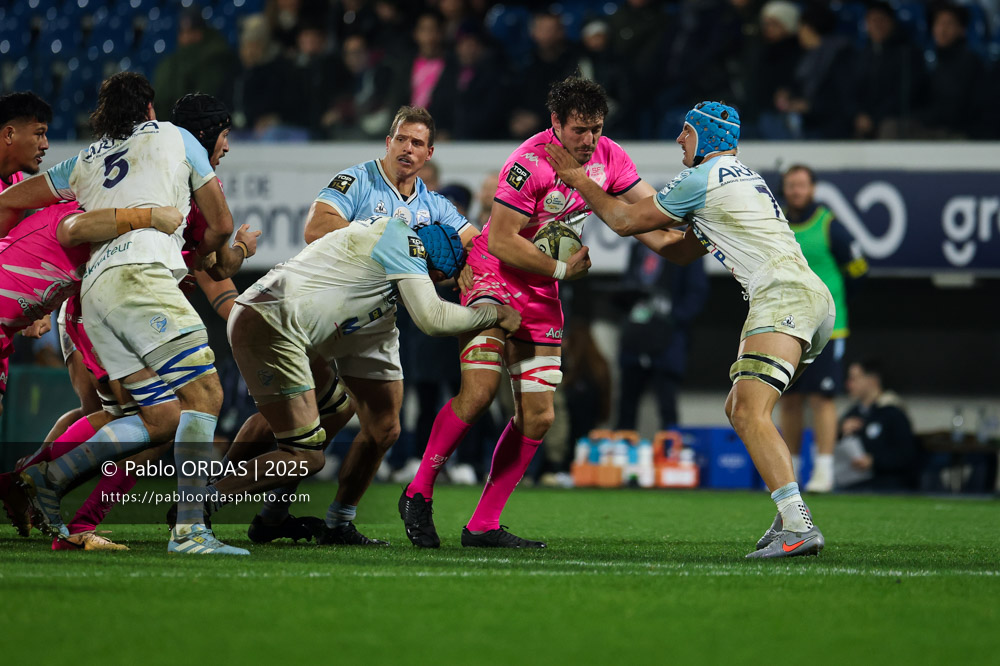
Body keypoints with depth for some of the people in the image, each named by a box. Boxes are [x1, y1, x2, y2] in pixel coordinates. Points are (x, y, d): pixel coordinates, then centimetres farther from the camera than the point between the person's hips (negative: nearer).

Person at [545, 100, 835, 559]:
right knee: (740, 409, 15)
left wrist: (579, 181, 18)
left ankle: (798, 528, -33)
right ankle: (790, 515, 8)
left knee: (750, 413, -20)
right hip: (815, 299, 10)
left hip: (783, 297, -10)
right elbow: (684, 251, 36)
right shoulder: (741, 176, 28)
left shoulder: (701, 179, -2)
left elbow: (625, 222, 6)